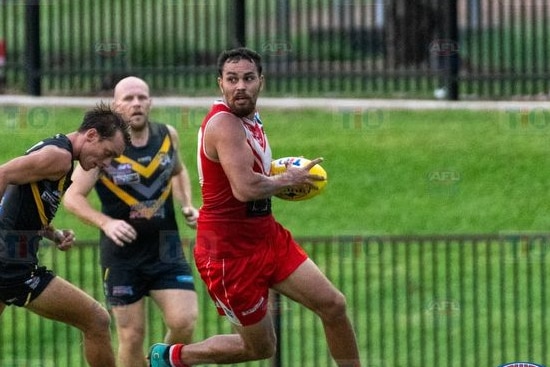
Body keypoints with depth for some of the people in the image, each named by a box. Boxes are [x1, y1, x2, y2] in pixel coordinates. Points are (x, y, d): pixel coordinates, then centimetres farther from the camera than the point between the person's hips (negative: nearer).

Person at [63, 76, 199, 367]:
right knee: (131, 336, 1)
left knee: (184, 323, -12)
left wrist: (187, 205, 6)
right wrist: (106, 223, -26)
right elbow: (73, 196, -10)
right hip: (122, 254, -3)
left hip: (165, 248, 3)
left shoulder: (168, 136, 1)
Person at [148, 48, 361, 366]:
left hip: (267, 236, 9)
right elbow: (245, 188, -35)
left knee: (333, 305, 0)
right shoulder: (224, 124, -23)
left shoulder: (251, 119, 8)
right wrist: (288, 179, -17)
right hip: (230, 251, -9)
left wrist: (277, 174, 7)